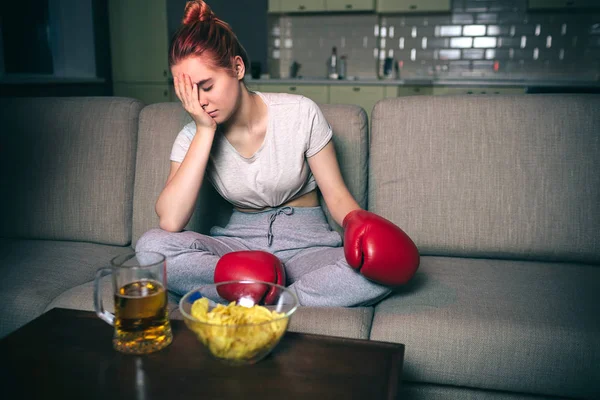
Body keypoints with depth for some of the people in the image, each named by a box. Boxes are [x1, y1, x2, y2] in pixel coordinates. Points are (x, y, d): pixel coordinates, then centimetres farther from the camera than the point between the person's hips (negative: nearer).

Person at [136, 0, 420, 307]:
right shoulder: (194, 136, -4)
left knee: (391, 264, -31)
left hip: (305, 244, -1)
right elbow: (170, 222, -20)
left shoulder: (300, 113, -9)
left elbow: (336, 194, -3)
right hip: (240, 244, 1)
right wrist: (205, 130, -20)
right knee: (150, 245, -25)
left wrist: (358, 222, -26)